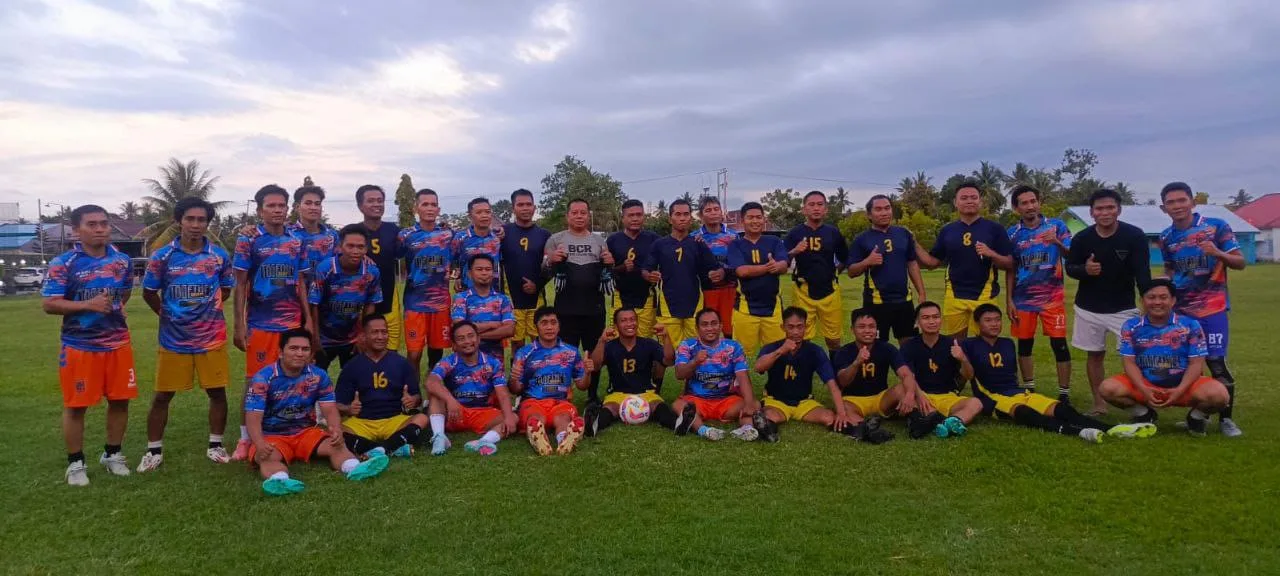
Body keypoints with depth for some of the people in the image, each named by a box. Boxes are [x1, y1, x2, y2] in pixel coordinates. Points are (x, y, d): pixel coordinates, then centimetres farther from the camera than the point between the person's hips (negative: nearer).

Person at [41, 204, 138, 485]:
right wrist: (88, 305, -21)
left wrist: (116, 309, 9)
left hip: (118, 343, 4)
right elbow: (48, 304, -11)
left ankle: (112, 454, 26)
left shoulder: (122, 260, 5)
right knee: (75, 405, 5)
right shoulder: (64, 263, -8)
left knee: (120, 400, 9)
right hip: (78, 346, -4)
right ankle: (76, 463, 19)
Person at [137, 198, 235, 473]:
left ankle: (215, 445, 21)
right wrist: (167, 314, 6)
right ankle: (154, 450, 22)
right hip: (173, 338, -1)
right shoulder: (162, 256, -5)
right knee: (162, 395, 7)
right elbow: (149, 293, 7)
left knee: (217, 391, 6)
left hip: (212, 338, 1)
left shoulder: (220, 255, -1)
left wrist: (206, 309, 9)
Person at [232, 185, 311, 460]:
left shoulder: (297, 243, 9)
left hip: (293, 322, 3)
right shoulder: (248, 241, -1)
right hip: (260, 324, -3)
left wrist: (308, 319, 8)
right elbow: (240, 285, -1)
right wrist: (239, 325, -6)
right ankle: (245, 438, 12)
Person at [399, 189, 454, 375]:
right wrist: (408, 278, -7)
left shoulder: (449, 234, 5)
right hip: (415, 304, -2)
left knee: (436, 352, 10)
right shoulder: (406, 235, -1)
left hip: (441, 303, 2)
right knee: (414, 354, -3)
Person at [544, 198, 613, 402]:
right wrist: (551, 261, -17)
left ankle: (593, 395, 22)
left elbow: (607, 273, 16)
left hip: (594, 307, 3)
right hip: (566, 308, -2)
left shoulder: (599, 240, 12)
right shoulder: (556, 239, 5)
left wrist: (610, 264, -7)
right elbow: (544, 271, 4)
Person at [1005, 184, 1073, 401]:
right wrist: (1009, 300, 1)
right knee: (1024, 344, 8)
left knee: (1059, 344, -3)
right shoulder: (1012, 234, 1)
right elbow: (1010, 270, 5)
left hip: (1052, 297, -2)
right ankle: (1029, 390, 21)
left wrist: (1057, 243, -29)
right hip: (1023, 298, 2)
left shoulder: (1056, 226, -2)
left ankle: (1064, 393, 6)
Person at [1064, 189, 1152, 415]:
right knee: (1094, 354, 10)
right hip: (1089, 308, 2)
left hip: (1124, 308, -2)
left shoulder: (1135, 236, -12)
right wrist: (1084, 269, -20)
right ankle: (1099, 404, 22)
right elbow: (1069, 268, 4)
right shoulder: (1081, 238, -7)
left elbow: (1142, 274, -14)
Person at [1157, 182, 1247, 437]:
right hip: (1180, 309, 4)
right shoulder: (1166, 236, 5)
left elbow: (1240, 263, -6)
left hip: (1212, 308, -4)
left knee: (1216, 362, -6)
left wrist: (1218, 254, -26)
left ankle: (1226, 418, 8)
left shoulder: (1216, 226, -7)